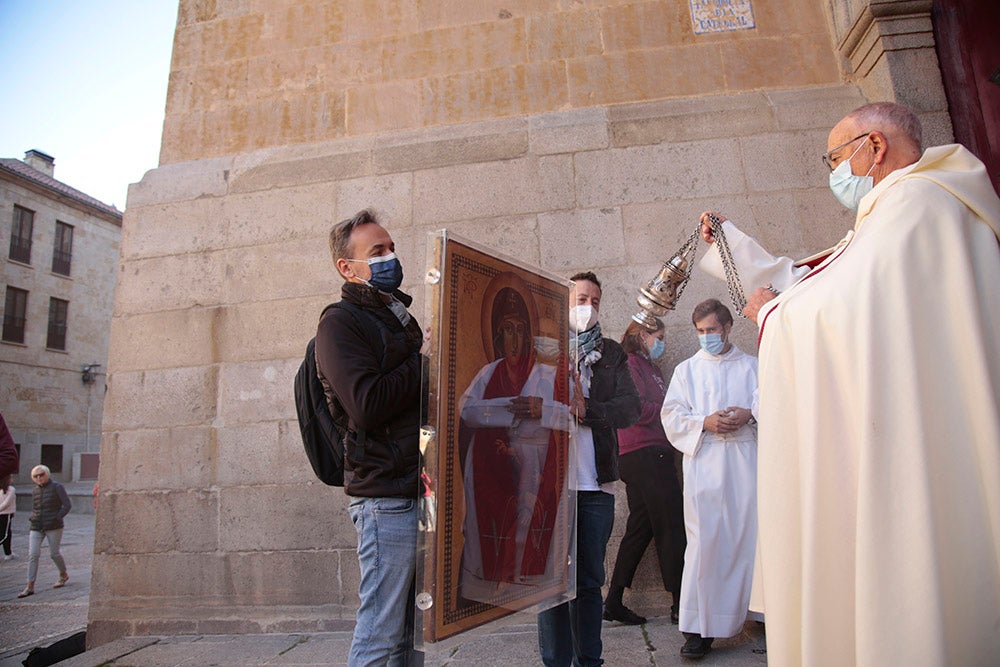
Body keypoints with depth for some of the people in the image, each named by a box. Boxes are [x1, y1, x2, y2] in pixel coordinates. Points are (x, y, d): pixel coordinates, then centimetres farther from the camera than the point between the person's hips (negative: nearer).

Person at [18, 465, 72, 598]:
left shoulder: (57, 487, -4)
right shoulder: (35, 491, 11)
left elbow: (67, 505, -6)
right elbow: (34, 508, 22)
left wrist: (57, 518, -13)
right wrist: (32, 519, 6)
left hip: (53, 527, -4)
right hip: (36, 528, 4)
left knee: (54, 553, 4)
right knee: (32, 554, -5)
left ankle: (64, 575, 28)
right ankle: (30, 587, -2)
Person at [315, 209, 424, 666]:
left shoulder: (401, 318, 20)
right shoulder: (340, 323, -7)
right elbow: (368, 405, -21)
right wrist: (427, 358, -11)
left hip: (417, 490, 8)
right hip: (386, 495, -8)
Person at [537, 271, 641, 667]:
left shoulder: (611, 353, 13)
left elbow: (631, 408, 1)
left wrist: (586, 407, -14)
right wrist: (570, 402, -17)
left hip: (595, 484, 3)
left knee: (590, 581, 12)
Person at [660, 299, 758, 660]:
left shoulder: (751, 366, 17)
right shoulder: (686, 369, 14)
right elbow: (672, 415, 5)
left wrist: (750, 414, -11)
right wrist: (705, 423, -12)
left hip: (745, 458, 1)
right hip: (704, 462, -1)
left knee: (748, 535, 1)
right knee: (704, 539, -6)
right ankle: (700, 626, -1)